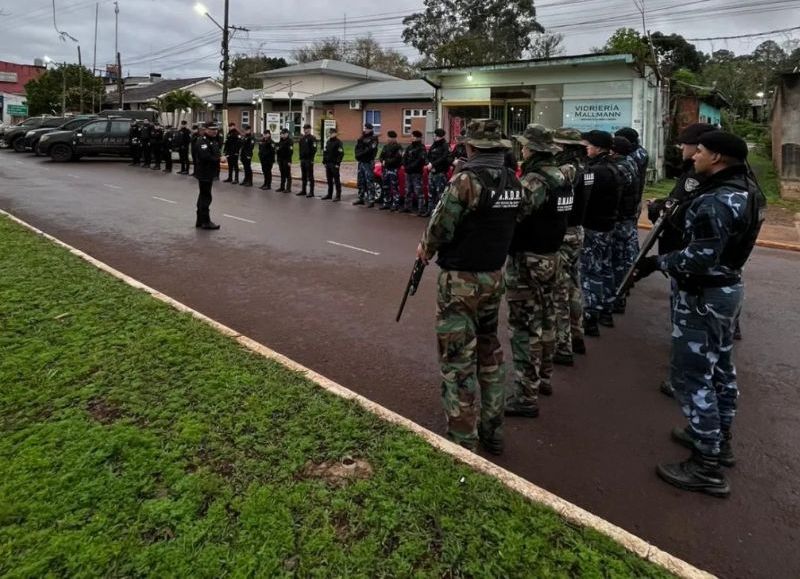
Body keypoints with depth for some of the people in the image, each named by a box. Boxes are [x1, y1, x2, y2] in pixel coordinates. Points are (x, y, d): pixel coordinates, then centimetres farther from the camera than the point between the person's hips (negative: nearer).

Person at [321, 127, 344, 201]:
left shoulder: (338, 142, -7)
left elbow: (341, 153, -13)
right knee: (329, 180, 12)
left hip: (334, 164, -8)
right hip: (328, 164, 8)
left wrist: (337, 163, -17)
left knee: (336, 180, -6)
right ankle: (329, 194, 20)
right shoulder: (328, 142, 16)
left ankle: (338, 196, -4)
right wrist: (324, 161, 11)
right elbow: (325, 152, 21)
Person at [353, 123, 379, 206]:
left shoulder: (373, 139, -5)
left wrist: (360, 154, -10)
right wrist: (358, 156, -6)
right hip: (361, 162, 8)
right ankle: (361, 198, 22)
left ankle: (371, 200, -11)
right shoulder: (361, 138, 17)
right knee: (360, 182, 13)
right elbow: (357, 150, 13)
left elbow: (370, 150, -16)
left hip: (368, 162, -8)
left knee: (369, 182, -11)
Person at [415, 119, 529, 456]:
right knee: (489, 351, 20)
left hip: (460, 281, -7)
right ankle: (492, 431, 31)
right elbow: (506, 224, 11)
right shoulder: (515, 183, 4)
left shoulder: (466, 180, -18)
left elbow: (440, 229, -15)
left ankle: (463, 444, 9)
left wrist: (426, 249, 4)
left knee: (458, 361, 1)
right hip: (494, 276, 7)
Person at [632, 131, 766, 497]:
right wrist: (674, 213, 9)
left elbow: (701, 257, -29)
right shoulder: (746, 191, 7)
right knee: (720, 367, 21)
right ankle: (720, 440, 36)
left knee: (691, 376, -4)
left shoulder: (716, 201, -24)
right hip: (728, 287, 10)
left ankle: (707, 467, 3)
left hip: (704, 295, -10)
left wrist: (658, 263, -17)